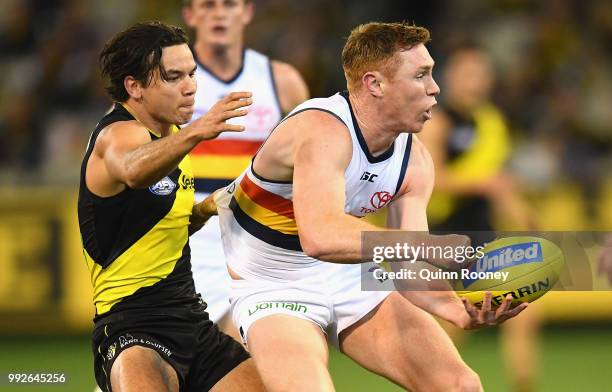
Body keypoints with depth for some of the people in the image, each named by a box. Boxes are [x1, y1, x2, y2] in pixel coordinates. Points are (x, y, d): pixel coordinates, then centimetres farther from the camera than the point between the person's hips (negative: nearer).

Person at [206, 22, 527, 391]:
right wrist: (434, 247, -51)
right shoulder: (323, 130, -30)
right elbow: (320, 238, -47)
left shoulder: (415, 160, -6)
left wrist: (460, 311, -31)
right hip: (275, 289, -7)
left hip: (351, 281, 7)